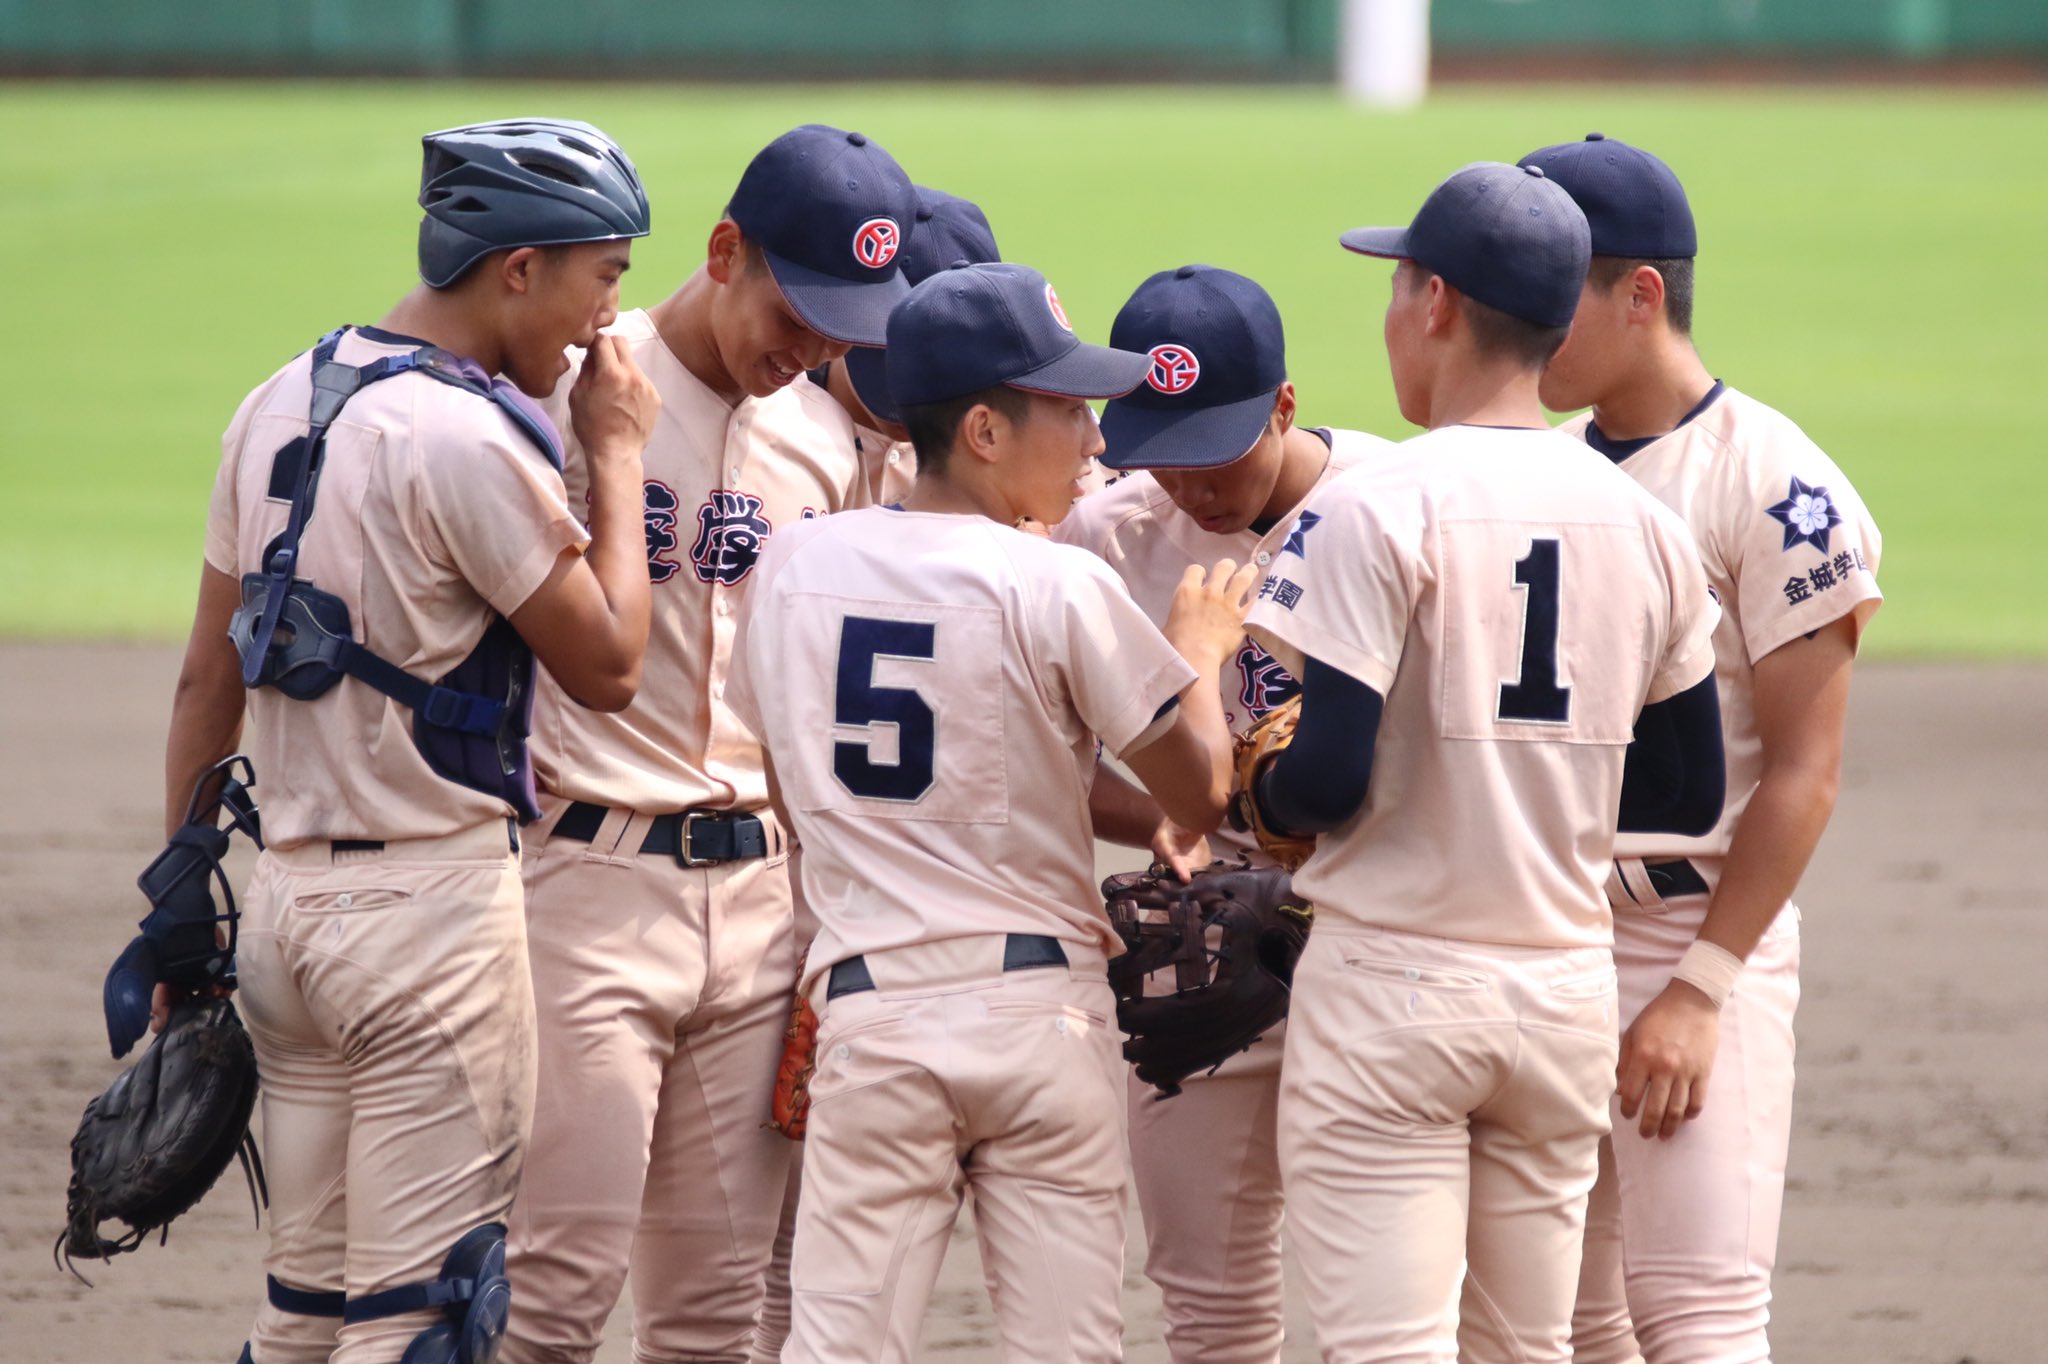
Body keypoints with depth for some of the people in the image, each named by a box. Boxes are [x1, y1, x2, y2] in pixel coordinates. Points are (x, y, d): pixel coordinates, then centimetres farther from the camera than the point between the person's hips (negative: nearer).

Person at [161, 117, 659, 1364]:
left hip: (287, 895, 8)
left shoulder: (277, 408, 9)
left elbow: (211, 678, 14)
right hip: (435, 898, -8)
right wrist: (617, 458, 0)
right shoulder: (467, 440, -16)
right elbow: (609, 666, -10)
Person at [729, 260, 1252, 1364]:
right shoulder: (1059, 588, -9)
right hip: (1043, 1007, -3)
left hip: (873, 1014, 3)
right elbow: (1200, 798, -2)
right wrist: (1200, 650, 14)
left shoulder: (794, 566, 5)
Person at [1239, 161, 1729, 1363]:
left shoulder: (1379, 510, -12)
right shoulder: (1646, 527, 5)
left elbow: (1328, 779, -17)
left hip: (1391, 984, -5)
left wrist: (1263, 797, 4)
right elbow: (1688, 793, 11)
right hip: (1569, 992, 5)